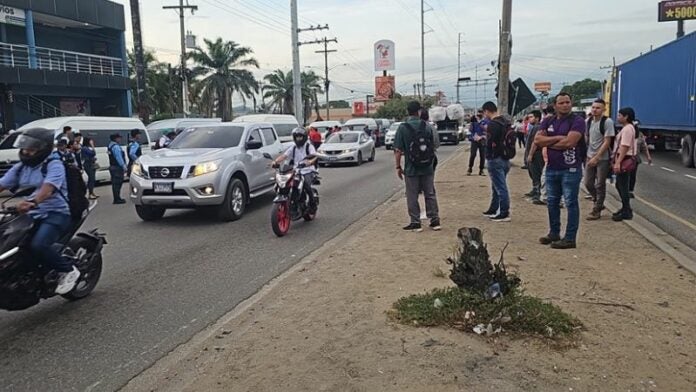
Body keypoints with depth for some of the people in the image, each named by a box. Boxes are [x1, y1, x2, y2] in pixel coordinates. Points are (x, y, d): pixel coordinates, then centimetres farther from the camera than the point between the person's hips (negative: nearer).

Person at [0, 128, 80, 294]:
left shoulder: (54, 165, -8)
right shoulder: (20, 167, 15)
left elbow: (48, 188, -26)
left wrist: (33, 202, -45)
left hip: (55, 214, -7)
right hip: (30, 216, 8)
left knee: (38, 245, -29)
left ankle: (68, 270, -7)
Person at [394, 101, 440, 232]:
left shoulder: (403, 127, -8)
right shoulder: (427, 126, 1)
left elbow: (398, 150, -11)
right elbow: (433, 146, 7)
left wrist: (398, 167, -2)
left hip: (411, 169, -3)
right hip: (427, 168, 3)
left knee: (412, 197, 6)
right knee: (430, 194, 12)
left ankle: (415, 223, 11)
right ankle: (435, 221, 17)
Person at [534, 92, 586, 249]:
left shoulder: (577, 121, -7)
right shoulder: (548, 121, 10)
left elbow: (569, 142, -20)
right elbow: (537, 139, -3)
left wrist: (548, 143, -6)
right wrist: (558, 138, -13)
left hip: (570, 169, -6)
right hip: (551, 168, 7)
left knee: (571, 203, -1)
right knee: (552, 202, 15)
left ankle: (570, 239, 4)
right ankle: (554, 233, 28)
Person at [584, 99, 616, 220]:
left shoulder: (607, 122, -13)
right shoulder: (589, 121, 5)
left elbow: (607, 142, -16)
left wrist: (596, 157, -19)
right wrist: (586, 154, 7)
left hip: (603, 158, -6)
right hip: (590, 157, 6)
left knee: (600, 185, 2)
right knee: (588, 183, 9)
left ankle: (597, 210, 12)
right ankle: (599, 203, 31)